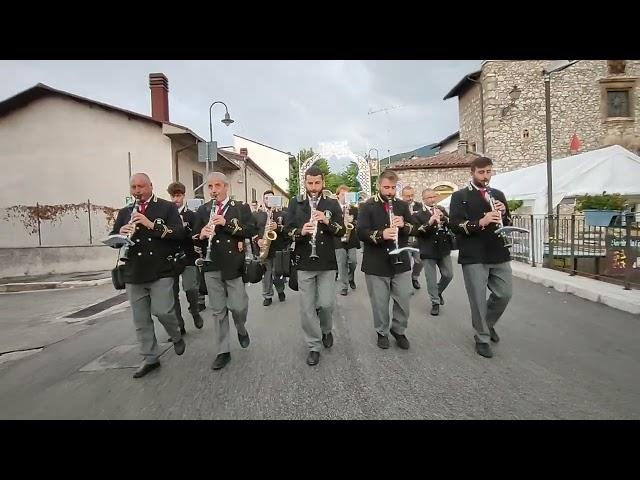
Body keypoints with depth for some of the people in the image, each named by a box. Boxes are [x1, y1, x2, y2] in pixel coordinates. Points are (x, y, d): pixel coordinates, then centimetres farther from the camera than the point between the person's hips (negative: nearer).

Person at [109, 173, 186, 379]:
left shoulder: (167, 207, 0)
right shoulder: (125, 212, 14)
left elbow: (179, 233, -11)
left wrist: (152, 225, -20)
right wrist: (120, 233, -9)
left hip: (161, 271, -4)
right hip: (134, 273, 5)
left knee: (162, 311, -11)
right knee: (140, 319, 8)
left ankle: (177, 337, 21)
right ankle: (150, 358, 22)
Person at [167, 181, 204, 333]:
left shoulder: (191, 215, 4)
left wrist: (184, 228, -19)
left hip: (188, 258, -2)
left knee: (190, 289, -10)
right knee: (173, 293, 3)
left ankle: (195, 312, 21)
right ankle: (178, 325, 15)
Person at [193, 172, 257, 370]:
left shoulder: (241, 207, 2)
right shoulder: (202, 210, 11)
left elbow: (252, 230, -9)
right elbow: (195, 237, 11)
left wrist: (227, 223, -20)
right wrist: (202, 235, -13)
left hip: (234, 265, -2)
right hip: (211, 266, 3)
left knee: (238, 306, -2)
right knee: (218, 310, 7)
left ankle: (241, 329, 32)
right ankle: (223, 351, 19)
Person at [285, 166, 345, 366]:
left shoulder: (332, 204, 4)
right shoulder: (295, 203, 4)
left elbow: (342, 231, -1)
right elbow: (287, 230, 0)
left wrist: (327, 222, -18)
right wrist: (300, 231, -20)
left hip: (327, 262, 0)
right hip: (304, 262, 1)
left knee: (326, 303, 1)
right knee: (307, 308, 3)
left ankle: (326, 329, 33)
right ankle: (313, 347, 18)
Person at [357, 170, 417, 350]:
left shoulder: (402, 205, 8)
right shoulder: (368, 206, -4)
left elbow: (413, 228, 9)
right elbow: (361, 232, -12)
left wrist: (404, 225, -13)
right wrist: (381, 234, -29)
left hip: (400, 262, 3)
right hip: (376, 264, -3)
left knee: (403, 300, 8)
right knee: (380, 303, 8)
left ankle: (398, 330, 31)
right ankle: (382, 332, 29)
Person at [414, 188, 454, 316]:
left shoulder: (442, 209, 9)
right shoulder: (418, 214, -7)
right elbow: (417, 232, -17)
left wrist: (443, 218, -14)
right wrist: (429, 222, -29)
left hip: (444, 249, 4)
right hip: (428, 251, -4)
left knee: (448, 275, 10)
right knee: (431, 280, 3)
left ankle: (438, 291, 37)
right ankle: (435, 302, 18)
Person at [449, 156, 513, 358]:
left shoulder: (498, 194, 15)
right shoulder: (460, 196, -1)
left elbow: (507, 224, 17)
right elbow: (455, 225, -13)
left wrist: (503, 213, -5)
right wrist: (480, 222, -26)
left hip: (499, 254, 5)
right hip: (473, 256, -5)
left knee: (504, 294, 10)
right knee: (478, 299, 2)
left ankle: (488, 323, 36)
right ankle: (482, 338, 18)